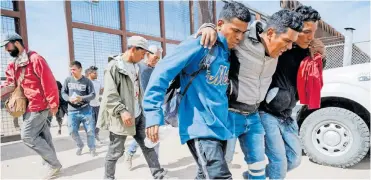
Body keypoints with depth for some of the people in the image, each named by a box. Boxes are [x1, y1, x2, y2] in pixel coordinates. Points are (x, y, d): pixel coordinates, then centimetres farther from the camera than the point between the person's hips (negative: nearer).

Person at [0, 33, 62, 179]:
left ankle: (54, 164, 3)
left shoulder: (35, 58, -15)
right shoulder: (13, 64, 13)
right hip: (30, 105, 9)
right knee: (43, 135, 12)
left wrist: (53, 104, -18)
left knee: (27, 136, -6)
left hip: (38, 105, -9)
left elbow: (49, 82, -18)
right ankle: (52, 162, 22)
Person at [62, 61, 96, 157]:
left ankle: (92, 148, 24)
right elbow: (63, 93, 6)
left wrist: (81, 98, -21)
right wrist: (69, 99, -15)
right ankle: (80, 146, 32)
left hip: (86, 110, -2)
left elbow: (93, 94, -6)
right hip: (72, 111, 2)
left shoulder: (87, 81, -5)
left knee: (90, 131, 3)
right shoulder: (68, 80, 1)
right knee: (72, 131, 5)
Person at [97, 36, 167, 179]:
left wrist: (142, 108, 16)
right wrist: (122, 111, -26)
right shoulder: (114, 67, -12)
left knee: (148, 145, 10)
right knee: (116, 151, 6)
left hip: (138, 115, 7)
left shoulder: (136, 67, 12)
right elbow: (109, 95, -18)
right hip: (121, 118, -7)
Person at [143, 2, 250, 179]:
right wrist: (153, 112, -21)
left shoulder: (229, 53, 12)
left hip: (220, 127, 8)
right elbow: (163, 71, -16)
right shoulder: (200, 44, -11)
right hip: (200, 127, -8)